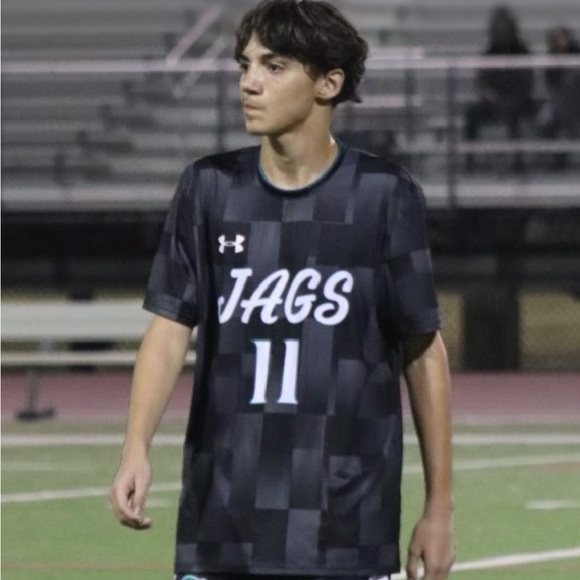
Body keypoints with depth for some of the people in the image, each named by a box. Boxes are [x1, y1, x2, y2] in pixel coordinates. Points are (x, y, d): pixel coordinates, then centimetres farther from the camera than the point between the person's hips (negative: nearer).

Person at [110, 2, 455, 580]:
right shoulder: (208, 189, 5)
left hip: (344, 528, -2)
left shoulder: (385, 196, -2)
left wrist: (439, 506, 4)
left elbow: (424, 351, 4)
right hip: (220, 527, 2)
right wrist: (136, 449, -18)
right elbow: (170, 327, -1)